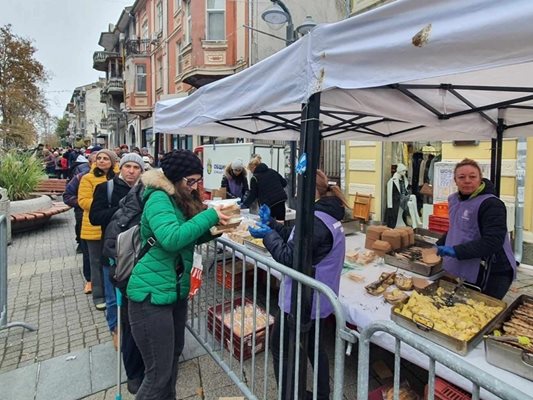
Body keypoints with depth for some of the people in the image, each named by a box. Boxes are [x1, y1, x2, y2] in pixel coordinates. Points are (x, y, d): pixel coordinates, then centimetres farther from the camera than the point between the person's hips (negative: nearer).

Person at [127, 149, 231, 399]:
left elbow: (189, 237, 15)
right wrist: (210, 216, -25)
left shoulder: (180, 199, 9)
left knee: (174, 354, 24)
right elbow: (172, 238, -33)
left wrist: (214, 229, -2)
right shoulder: (158, 198, -18)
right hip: (152, 294, -9)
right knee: (159, 373, 3)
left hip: (176, 290, 9)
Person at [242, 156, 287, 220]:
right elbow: (284, 183, 13)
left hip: (268, 205, -5)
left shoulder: (255, 178, -4)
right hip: (281, 201, 5)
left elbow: (252, 195, 1)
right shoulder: (272, 171, 10)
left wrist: (244, 204, 14)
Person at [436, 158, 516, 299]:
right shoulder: (454, 199, 5)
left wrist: (456, 251, -31)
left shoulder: (491, 204, -19)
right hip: (469, 271, 7)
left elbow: (492, 242, -26)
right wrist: (440, 245, 13)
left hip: (492, 274, -7)